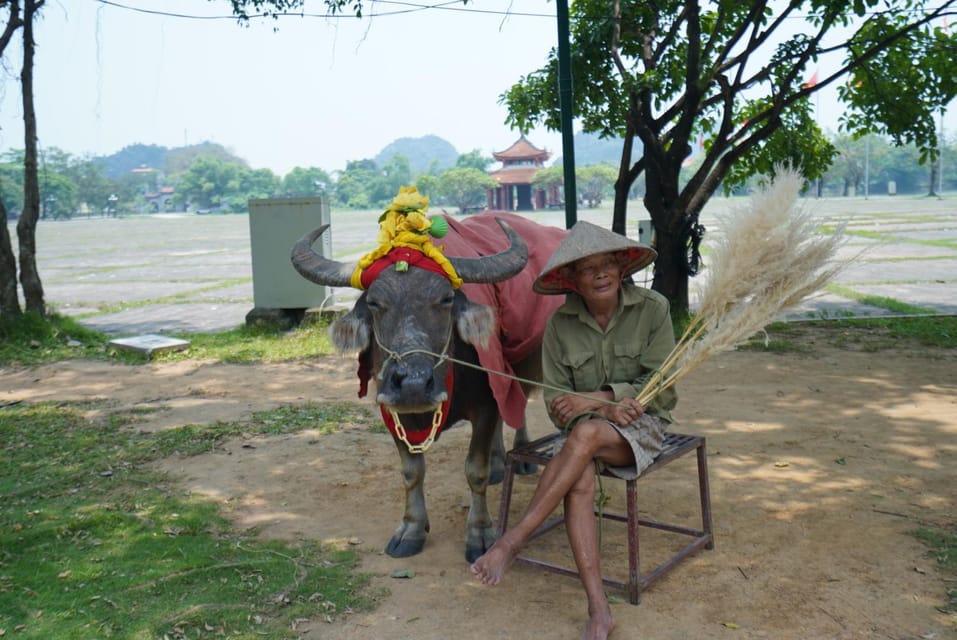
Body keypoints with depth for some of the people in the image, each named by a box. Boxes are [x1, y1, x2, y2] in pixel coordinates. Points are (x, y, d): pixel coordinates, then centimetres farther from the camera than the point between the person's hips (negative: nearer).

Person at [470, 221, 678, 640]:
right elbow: (555, 401, -3)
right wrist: (607, 406, -21)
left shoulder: (652, 309, -8)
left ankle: (512, 541, -27)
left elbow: (661, 388, -8)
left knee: (585, 433, -34)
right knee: (579, 484, -30)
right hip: (585, 429, 2)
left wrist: (596, 398, -18)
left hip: (643, 425, -2)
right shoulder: (560, 323, -3)